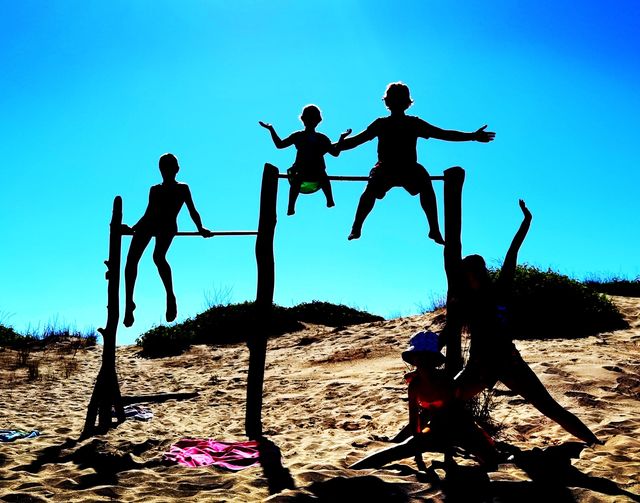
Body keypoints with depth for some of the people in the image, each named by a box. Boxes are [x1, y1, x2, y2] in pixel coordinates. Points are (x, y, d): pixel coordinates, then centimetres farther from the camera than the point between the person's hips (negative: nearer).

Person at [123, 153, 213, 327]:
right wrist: (133, 228, 19)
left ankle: (170, 297, -26)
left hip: (167, 225, -4)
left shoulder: (182, 188, 18)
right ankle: (129, 303, -11)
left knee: (158, 256, -32)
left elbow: (192, 210, 17)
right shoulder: (154, 189, 27)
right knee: (131, 258, -14)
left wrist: (200, 229, 10)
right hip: (148, 224, 4)